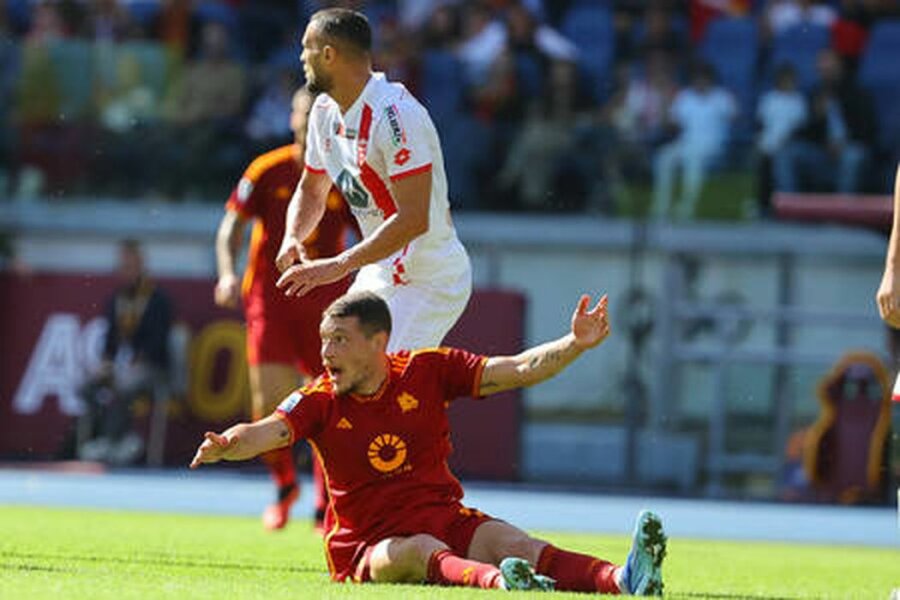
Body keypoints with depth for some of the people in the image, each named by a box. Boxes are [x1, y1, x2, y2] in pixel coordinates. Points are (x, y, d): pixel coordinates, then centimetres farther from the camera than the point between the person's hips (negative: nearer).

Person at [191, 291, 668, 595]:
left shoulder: (427, 371, 3)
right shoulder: (319, 402, -1)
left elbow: (517, 371, 0)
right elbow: (264, 433, -18)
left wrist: (576, 344, -15)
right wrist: (225, 445, -41)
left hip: (448, 521, 2)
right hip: (369, 548, -2)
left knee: (514, 546, -27)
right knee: (422, 552, -36)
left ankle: (620, 581, -53)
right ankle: (499, 583, -70)